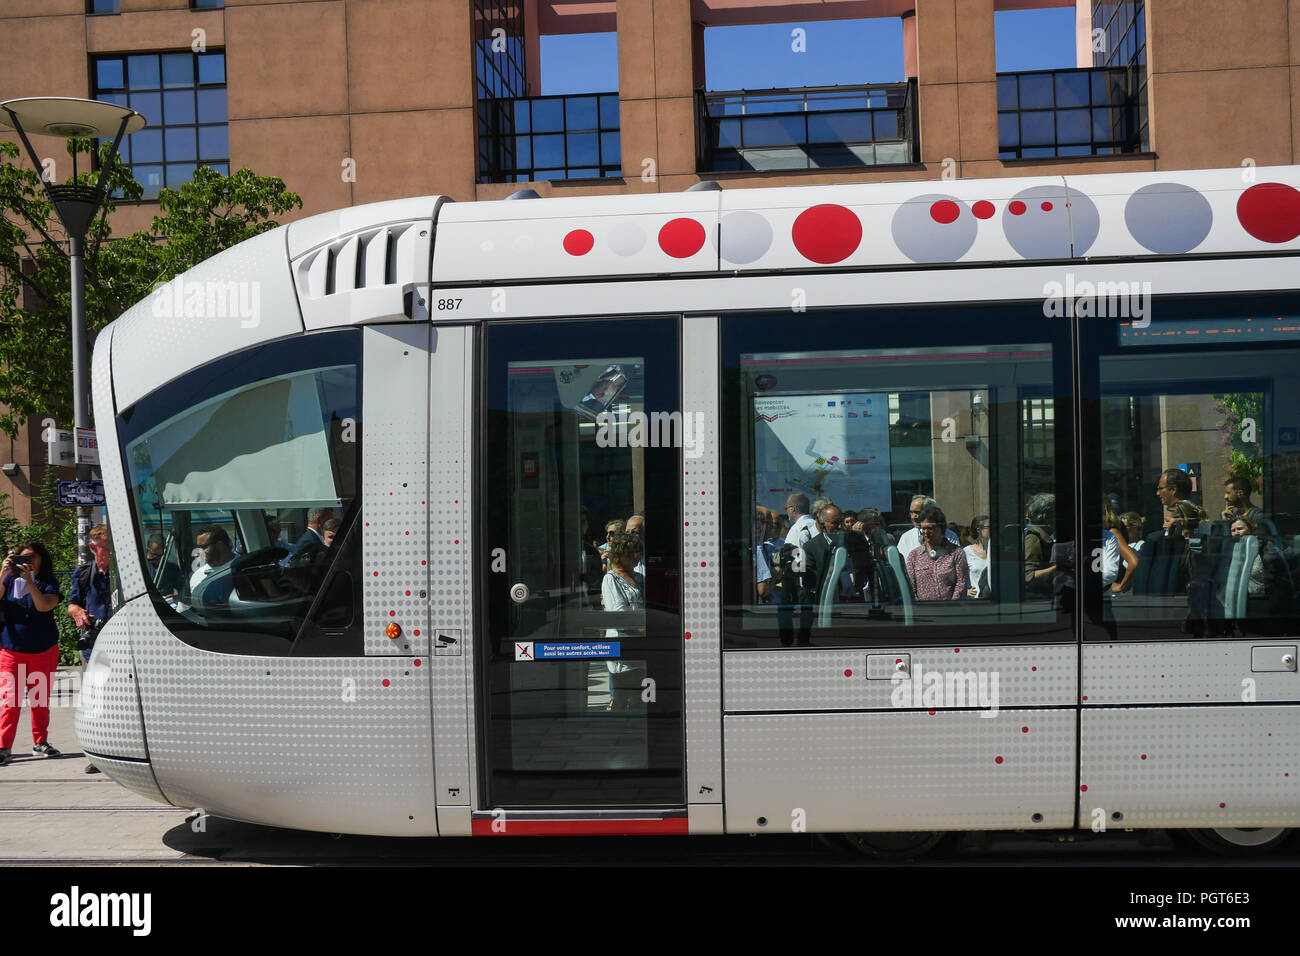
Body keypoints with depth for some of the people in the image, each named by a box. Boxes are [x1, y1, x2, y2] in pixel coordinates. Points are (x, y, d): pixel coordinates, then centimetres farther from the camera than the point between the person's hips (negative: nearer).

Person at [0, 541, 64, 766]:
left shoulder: (48, 584, 0)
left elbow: (44, 605, -18)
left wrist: (29, 580, -23)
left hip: (44, 650, 1)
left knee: (40, 698, 8)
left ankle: (40, 743, 20)